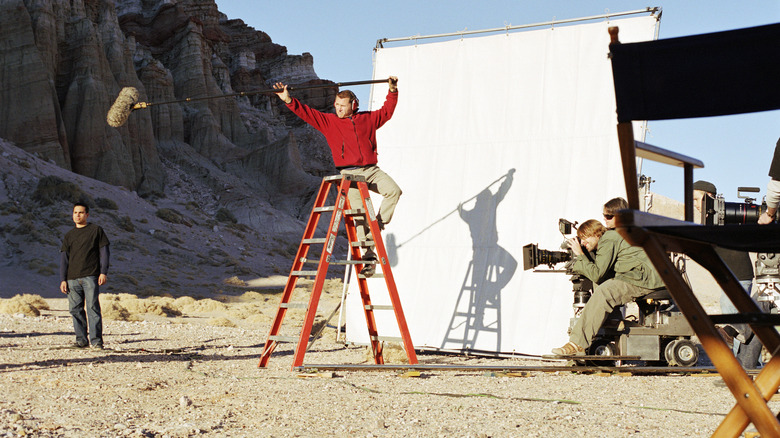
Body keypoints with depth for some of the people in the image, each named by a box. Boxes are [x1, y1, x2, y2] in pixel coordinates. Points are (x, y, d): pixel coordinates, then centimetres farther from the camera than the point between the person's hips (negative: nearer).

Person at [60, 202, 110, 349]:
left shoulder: (96, 230, 7)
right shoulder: (69, 235, 17)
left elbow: (104, 252, 4)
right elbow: (64, 258, 15)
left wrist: (103, 272, -6)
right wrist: (63, 279, 7)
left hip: (91, 276, -4)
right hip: (72, 278, 4)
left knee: (92, 307, -11)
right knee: (75, 309, 3)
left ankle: (96, 340, -10)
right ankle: (81, 339, 11)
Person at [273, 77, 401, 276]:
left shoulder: (368, 119, 15)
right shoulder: (328, 121, 10)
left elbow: (387, 111, 24)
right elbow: (307, 112, 5)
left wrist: (392, 91, 16)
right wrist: (289, 100, -6)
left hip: (371, 170, 2)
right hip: (349, 173, -2)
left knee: (394, 191, -22)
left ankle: (376, 227, -10)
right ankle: (368, 253, -15)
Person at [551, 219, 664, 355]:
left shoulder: (608, 241, -9)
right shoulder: (609, 239, 22)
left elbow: (596, 274, -15)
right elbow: (598, 275, 16)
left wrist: (580, 255, -5)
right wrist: (576, 265, 8)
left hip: (644, 277, -11)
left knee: (603, 293, -24)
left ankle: (577, 344, -29)